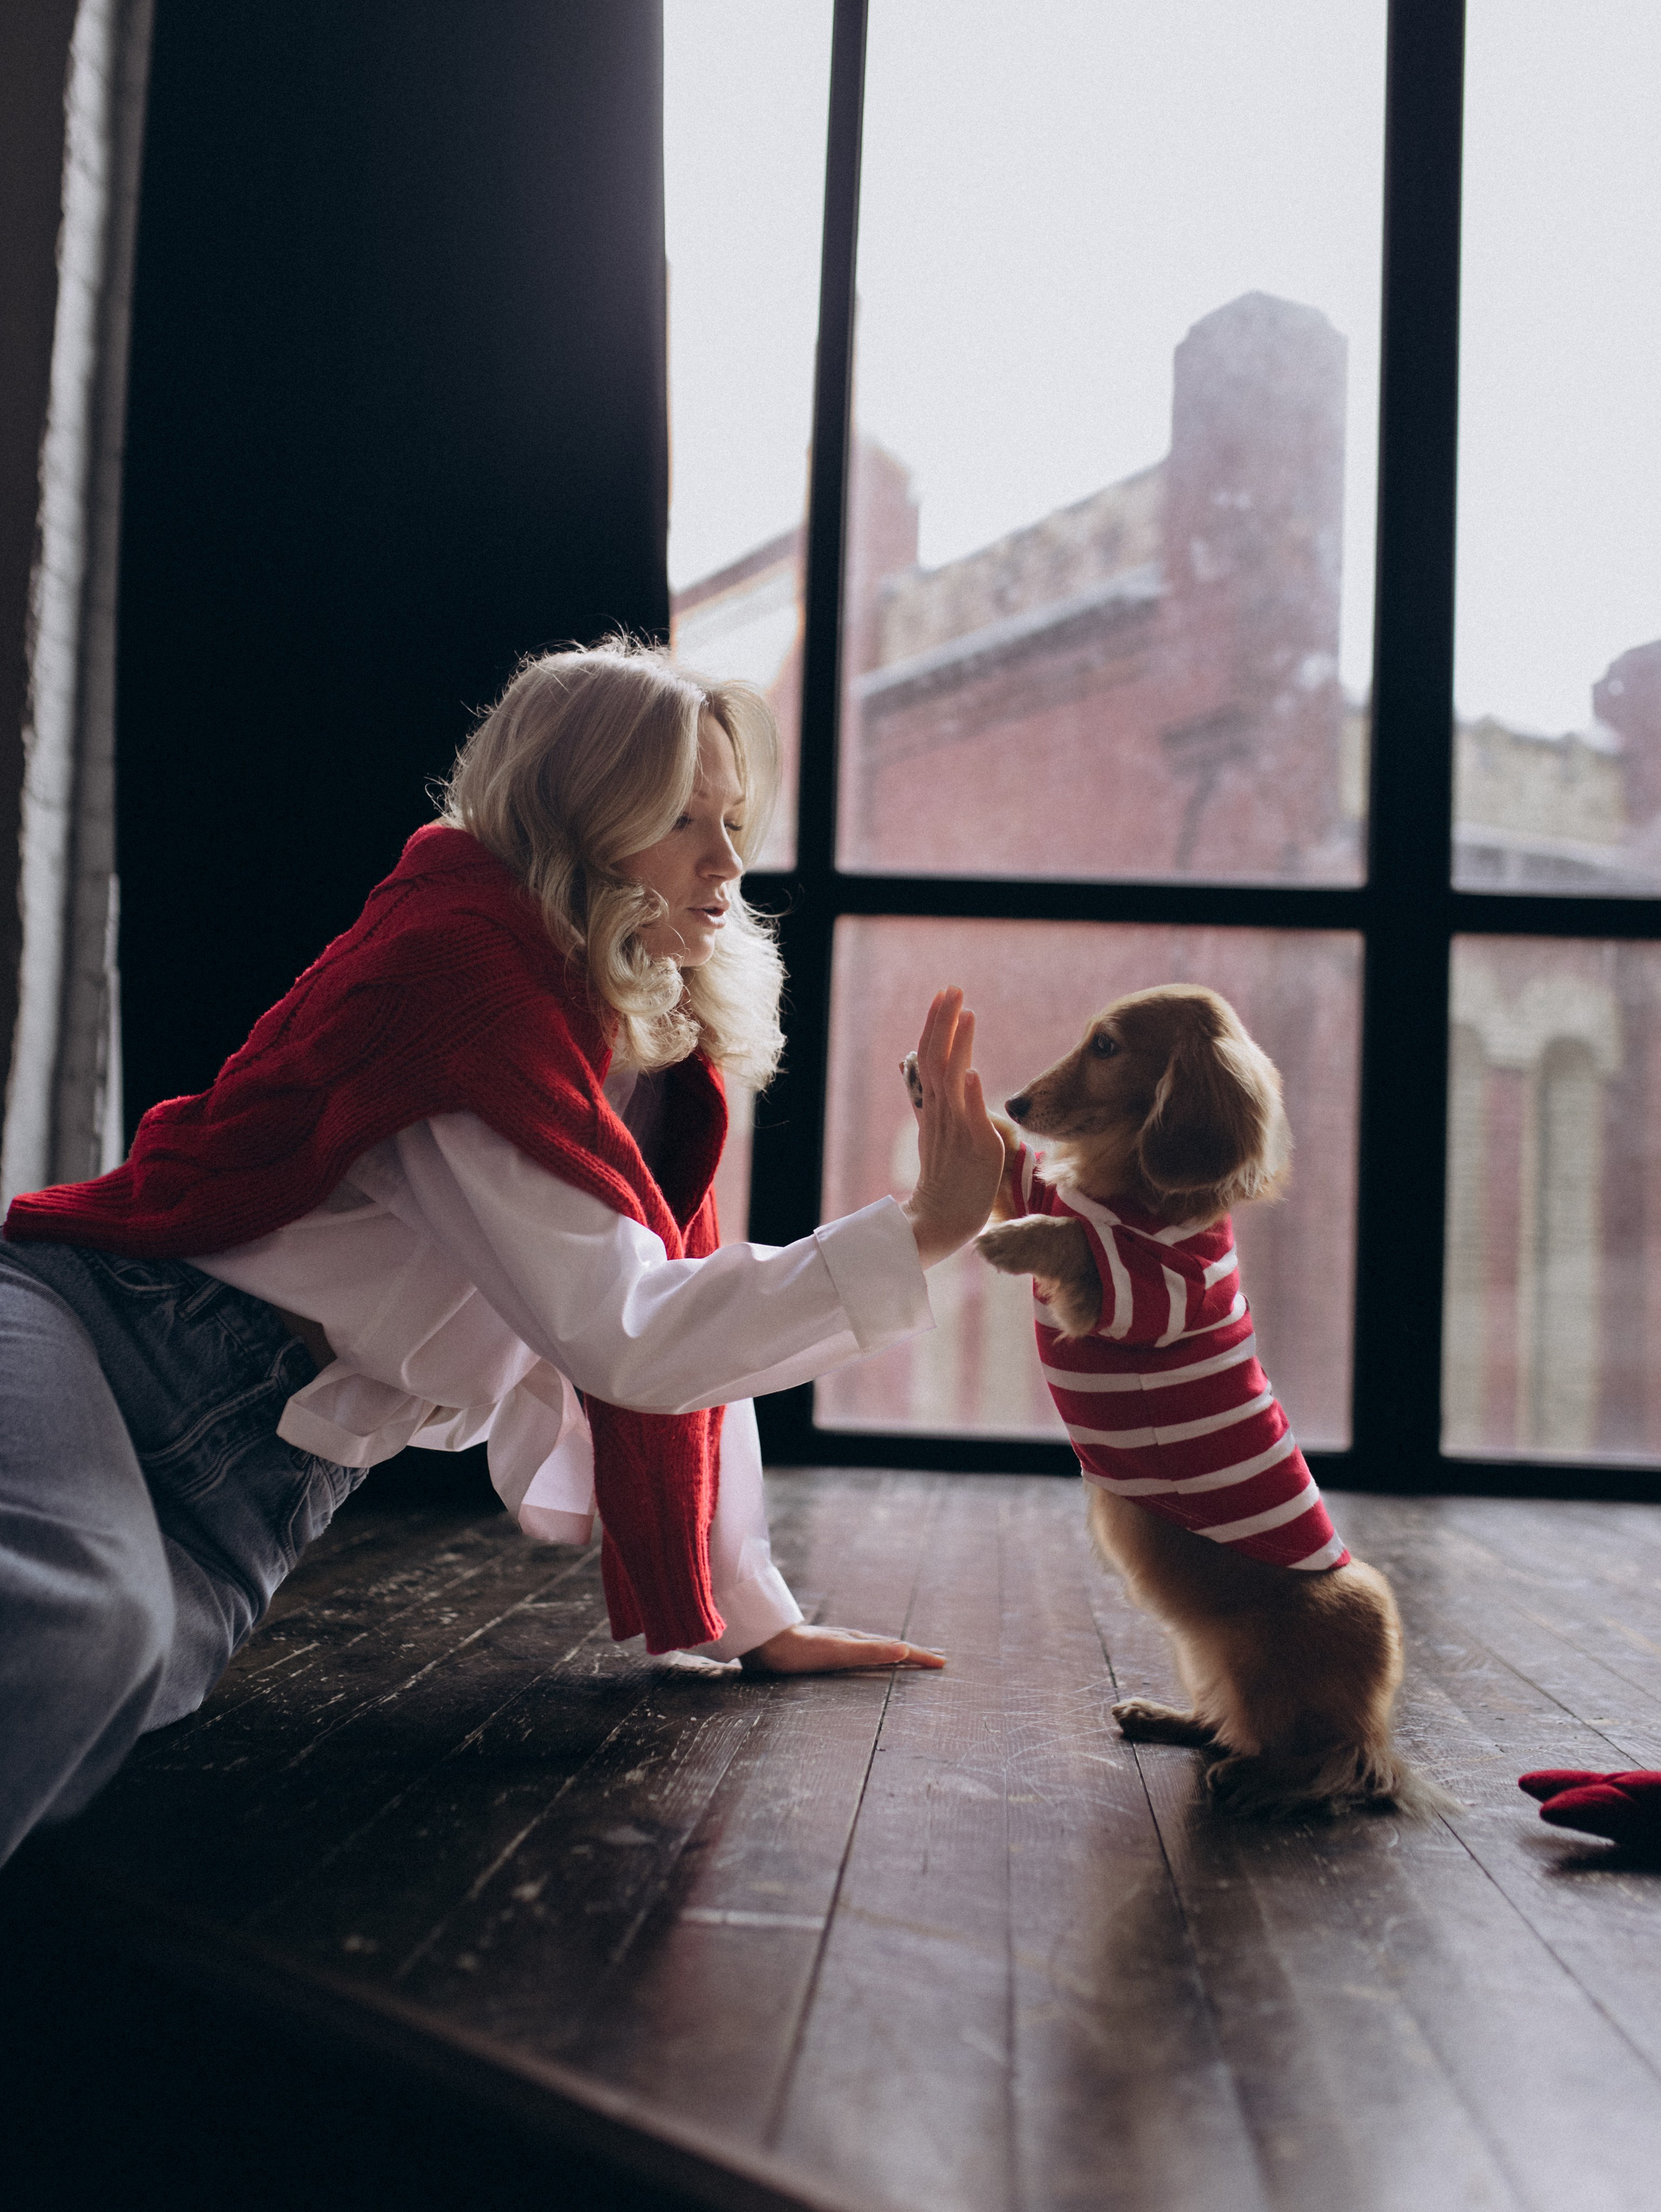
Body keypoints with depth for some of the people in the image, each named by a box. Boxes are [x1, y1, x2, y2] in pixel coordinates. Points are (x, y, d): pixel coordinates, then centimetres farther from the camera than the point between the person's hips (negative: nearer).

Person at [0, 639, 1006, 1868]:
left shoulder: (669, 1046, 11)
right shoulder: (459, 956, -16)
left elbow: (698, 1321, 15)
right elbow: (626, 1336, -21)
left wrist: (758, 1621, 16)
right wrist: (922, 1229, -19)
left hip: (266, 1475, 8)